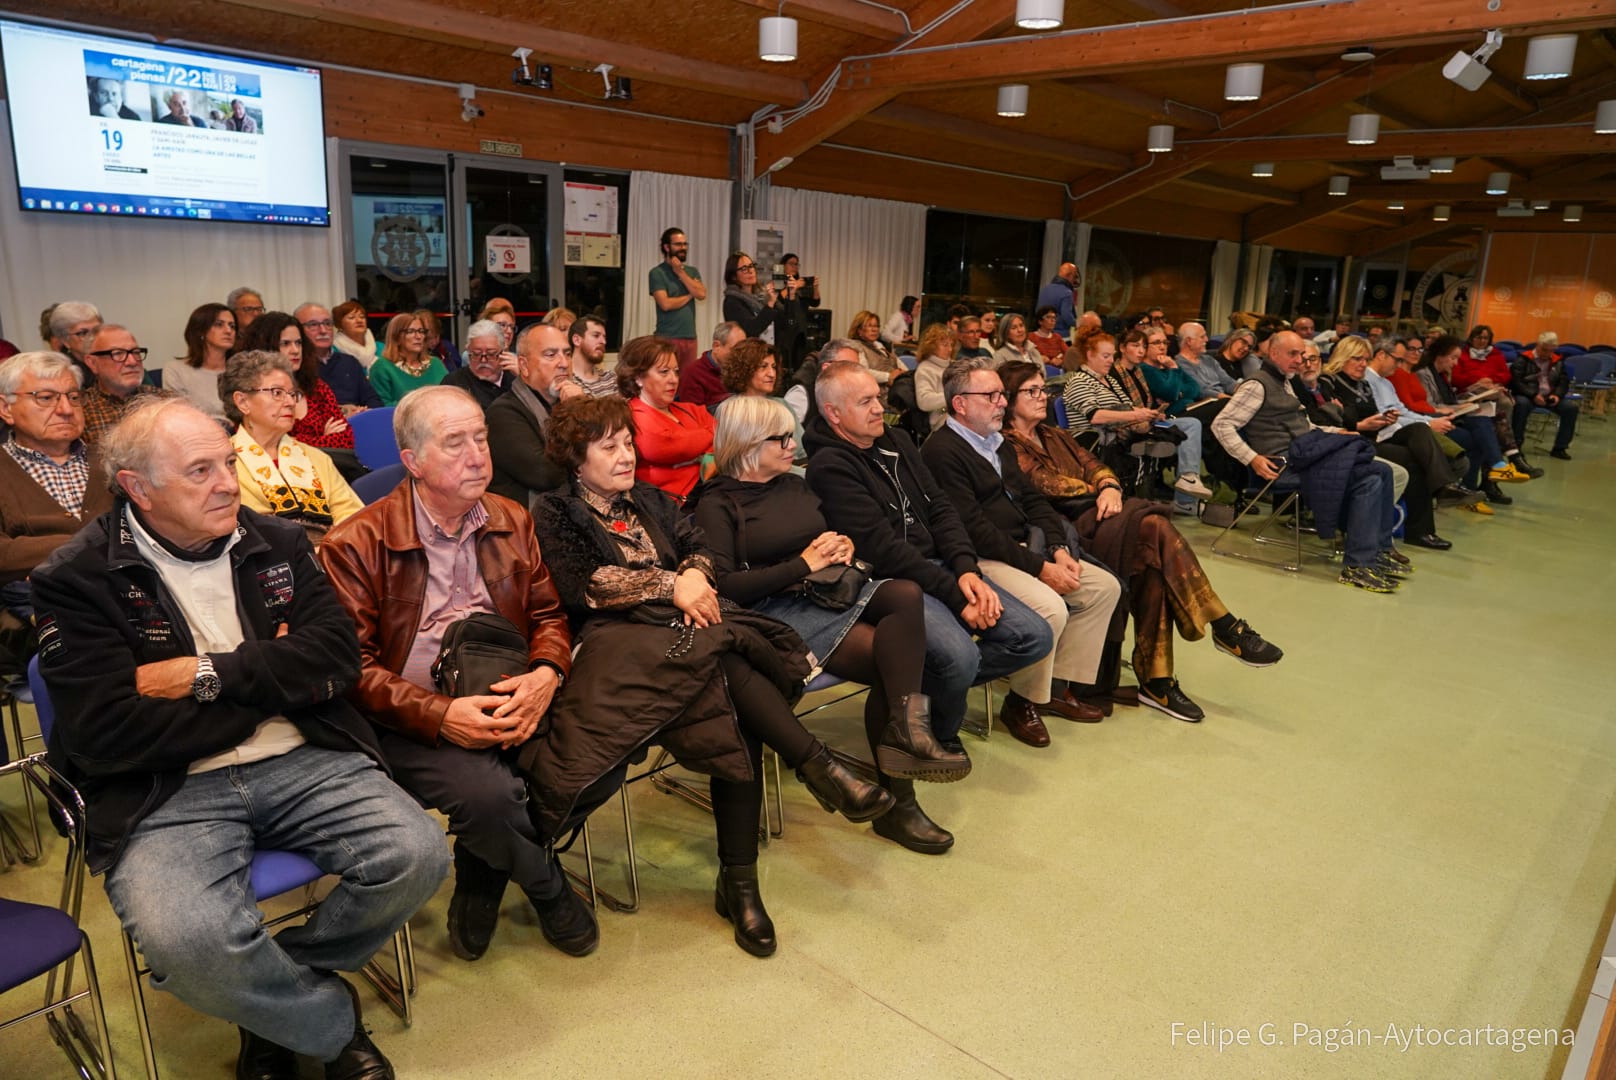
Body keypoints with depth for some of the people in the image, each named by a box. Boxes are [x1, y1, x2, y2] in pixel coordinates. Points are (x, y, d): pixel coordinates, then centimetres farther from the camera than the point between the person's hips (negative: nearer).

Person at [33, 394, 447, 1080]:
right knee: (187, 940, -31)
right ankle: (332, 1020, 1)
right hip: (166, 793, -3)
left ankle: (273, 1001, 8)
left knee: (417, 855, -19)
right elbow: (108, 734, -12)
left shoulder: (276, 543, 10)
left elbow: (338, 659, 1)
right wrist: (269, 688, -6)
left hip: (305, 763, 4)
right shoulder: (77, 580, -2)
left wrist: (210, 675, -11)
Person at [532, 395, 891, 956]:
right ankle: (818, 767, -28)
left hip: (683, 623, 4)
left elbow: (697, 547, 15)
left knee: (741, 712, -28)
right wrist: (670, 584, -11)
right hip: (618, 636, -4)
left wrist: (695, 576, -9)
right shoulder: (556, 514, 11)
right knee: (726, 662, -35)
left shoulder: (650, 499, 27)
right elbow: (583, 586, -5)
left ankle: (739, 882, -25)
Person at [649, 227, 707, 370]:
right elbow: (666, 304, -14)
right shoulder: (657, 272, -3)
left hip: (690, 337, 5)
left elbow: (701, 294, -2)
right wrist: (689, 296, 0)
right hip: (667, 338, -5)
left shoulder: (692, 271, 15)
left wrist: (681, 272, -3)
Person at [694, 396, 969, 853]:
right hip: (773, 609, -6)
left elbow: (834, 536, 28)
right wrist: (804, 564, -13)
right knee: (891, 659, -25)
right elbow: (724, 585, -12)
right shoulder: (717, 504, -1)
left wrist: (844, 548, 2)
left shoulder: (794, 484, 21)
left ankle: (906, 731, -29)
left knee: (905, 594, -26)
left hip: (826, 590, 7)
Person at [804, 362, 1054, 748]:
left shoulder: (896, 441, 16)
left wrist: (967, 570, -6)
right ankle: (941, 731, 2)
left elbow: (940, 509, 11)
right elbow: (882, 547, -17)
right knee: (960, 655, -32)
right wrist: (954, 593, -18)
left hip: (941, 566, 8)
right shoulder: (828, 467, -10)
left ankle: (934, 683, 7)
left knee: (1036, 637, -5)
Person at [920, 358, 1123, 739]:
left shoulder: (999, 444, 17)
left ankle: (1058, 686, 10)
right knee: (1050, 608, -29)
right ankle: (1023, 703, -4)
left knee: (1105, 587, 4)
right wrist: (1041, 568, -18)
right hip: (981, 561, -10)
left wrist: (1059, 549, -1)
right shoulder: (942, 451, -14)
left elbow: (1033, 500, 17)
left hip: (1024, 549, 10)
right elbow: (974, 529, -20)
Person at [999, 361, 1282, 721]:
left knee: (1151, 560, -26)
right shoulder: (1006, 446, 2)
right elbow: (1045, 486, -11)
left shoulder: (1055, 435, 28)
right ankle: (1224, 627, -19)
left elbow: (1091, 464, 16)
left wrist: (1109, 487, -7)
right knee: (1153, 528, -27)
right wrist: (1097, 493, -1)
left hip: (1092, 517, 7)